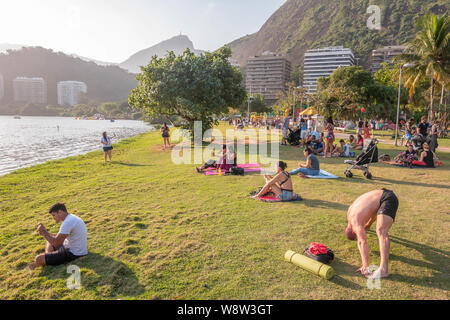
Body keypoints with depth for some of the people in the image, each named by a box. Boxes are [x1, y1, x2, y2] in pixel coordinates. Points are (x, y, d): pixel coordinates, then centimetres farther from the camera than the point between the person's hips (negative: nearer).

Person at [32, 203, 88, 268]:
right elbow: (59, 237, 19)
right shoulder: (71, 218, 9)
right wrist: (46, 233, 6)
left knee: (39, 259, -13)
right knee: (49, 242, 28)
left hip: (73, 254, -11)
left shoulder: (67, 222, -23)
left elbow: (55, 242, -22)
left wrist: (44, 232, -9)